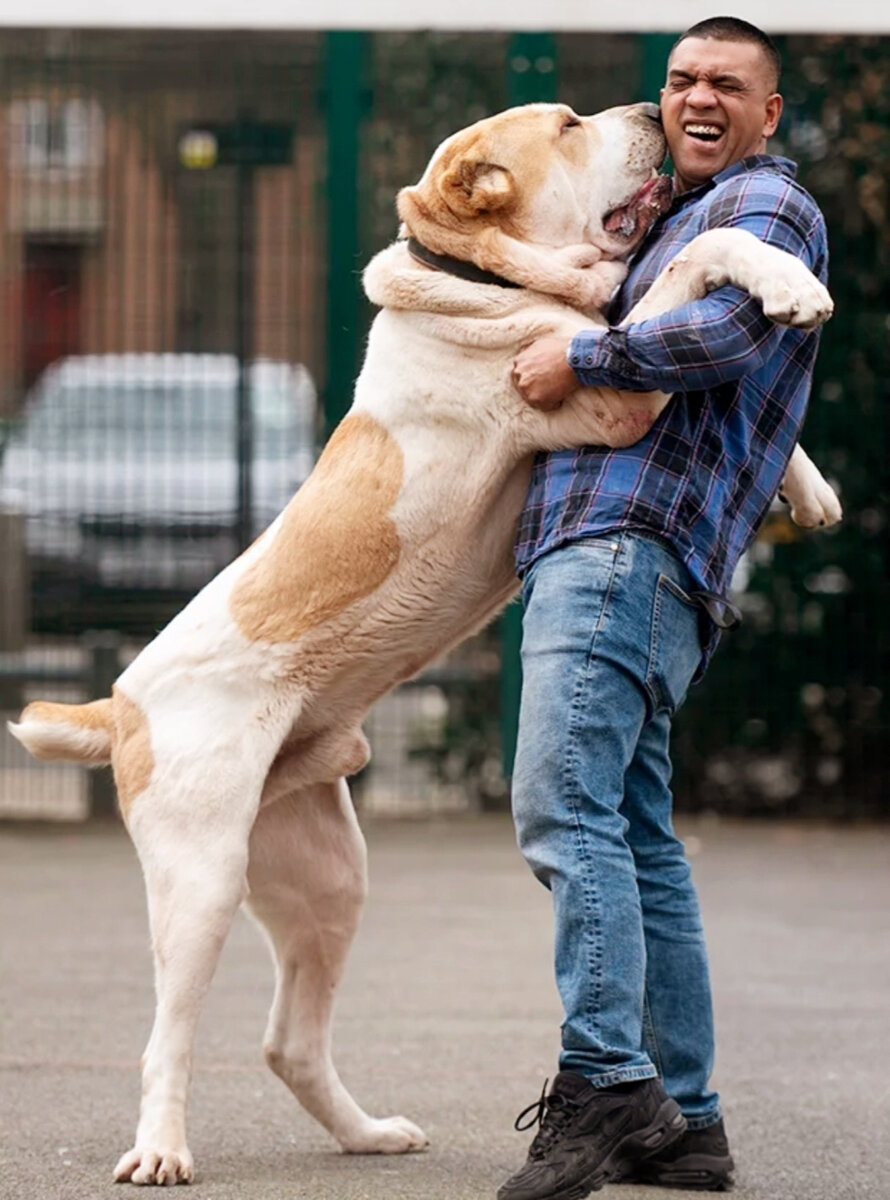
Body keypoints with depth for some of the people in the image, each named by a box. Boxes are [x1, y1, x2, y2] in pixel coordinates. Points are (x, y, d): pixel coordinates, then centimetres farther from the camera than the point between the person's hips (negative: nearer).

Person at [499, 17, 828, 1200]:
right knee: (636, 834, 8)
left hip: (633, 549, -10)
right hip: (601, 544, 10)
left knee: (563, 806, -21)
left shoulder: (767, 202, 1)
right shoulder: (679, 222, 31)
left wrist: (580, 359, -10)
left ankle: (605, 1081, -25)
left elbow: (725, 332, -19)